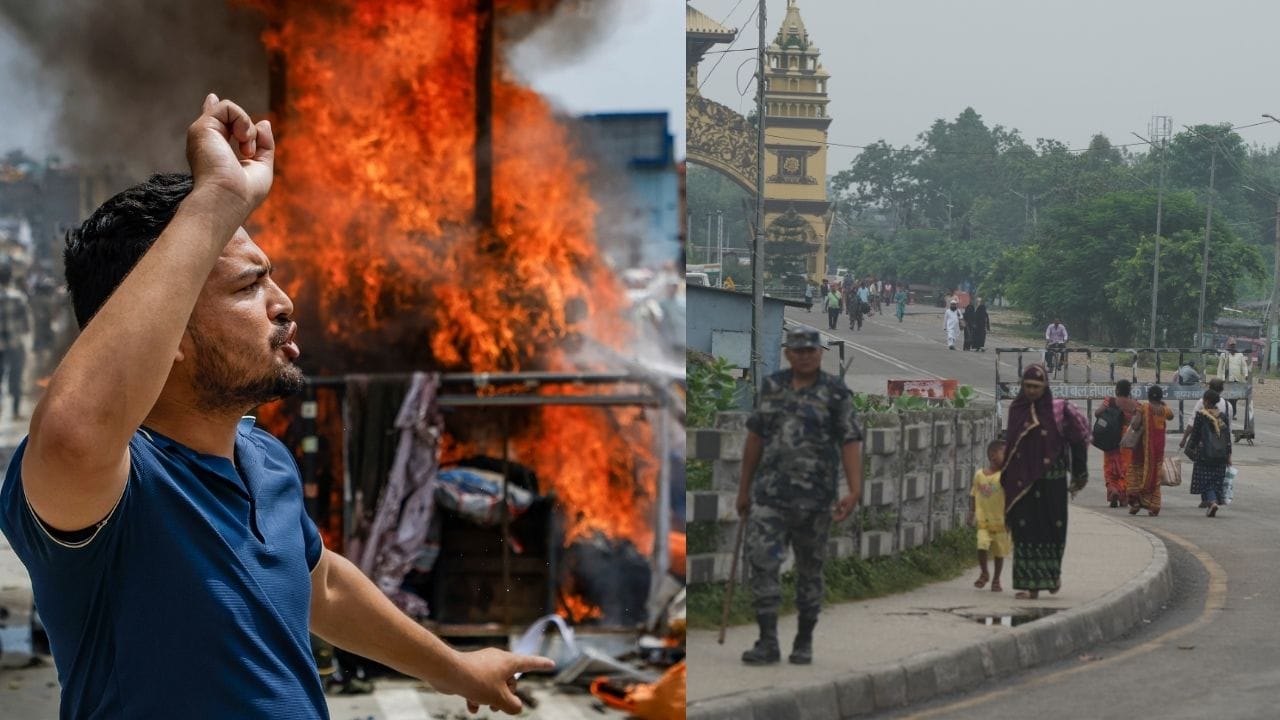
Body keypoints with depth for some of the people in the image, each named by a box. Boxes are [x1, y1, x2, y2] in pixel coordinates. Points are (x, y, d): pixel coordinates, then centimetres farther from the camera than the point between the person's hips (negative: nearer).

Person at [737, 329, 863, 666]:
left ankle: (804, 642, 20)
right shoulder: (773, 387, 7)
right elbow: (756, 436, 14)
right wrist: (744, 488, 15)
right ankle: (767, 643, -6)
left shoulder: (836, 393, -4)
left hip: (814, 496, -3)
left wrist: (854, 492, -22)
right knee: (761, 562, -10)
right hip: (770, 493, 3)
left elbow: (850, 444, -10)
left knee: (809, 569, 7)